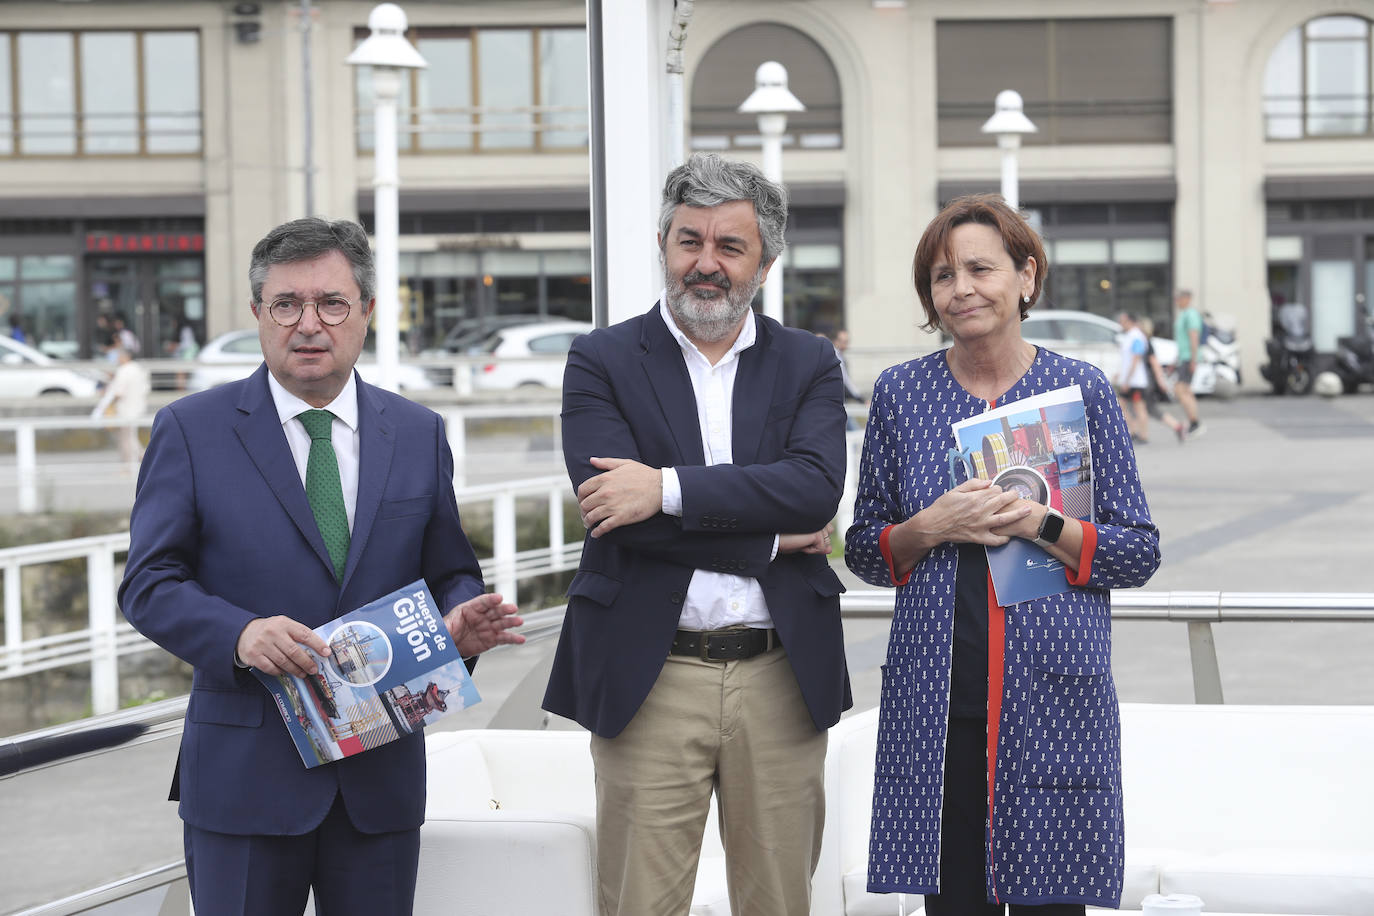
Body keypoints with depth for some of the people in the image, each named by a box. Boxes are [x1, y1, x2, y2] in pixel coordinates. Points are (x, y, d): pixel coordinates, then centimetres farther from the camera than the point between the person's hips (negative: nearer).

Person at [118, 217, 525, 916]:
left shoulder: (419, 434, 9)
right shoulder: (191, 430, 0)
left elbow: (447, 574, 14)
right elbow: (149, 583, -3)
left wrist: (460, 618, -11)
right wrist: (239, 633, -22)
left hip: (382, 773, 3)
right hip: (245, 773, -3)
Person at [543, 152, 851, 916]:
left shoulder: (809, 365, 9)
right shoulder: (602, 362, 3)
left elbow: (817, 485, -10)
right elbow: (609, 508, -11)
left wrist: (669, 488, -17)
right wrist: (772, 538, -8)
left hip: (781, 678, 2)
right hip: (650, 679, -2)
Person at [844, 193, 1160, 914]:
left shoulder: (1081, 389, 4)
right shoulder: (900, 392, 8)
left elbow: (1139, 552, 4)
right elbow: (864, 550, 12)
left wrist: (1037, 523, -12)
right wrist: (932, 528, -8)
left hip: (1054, 692, -1)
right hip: (933, 696, 1)